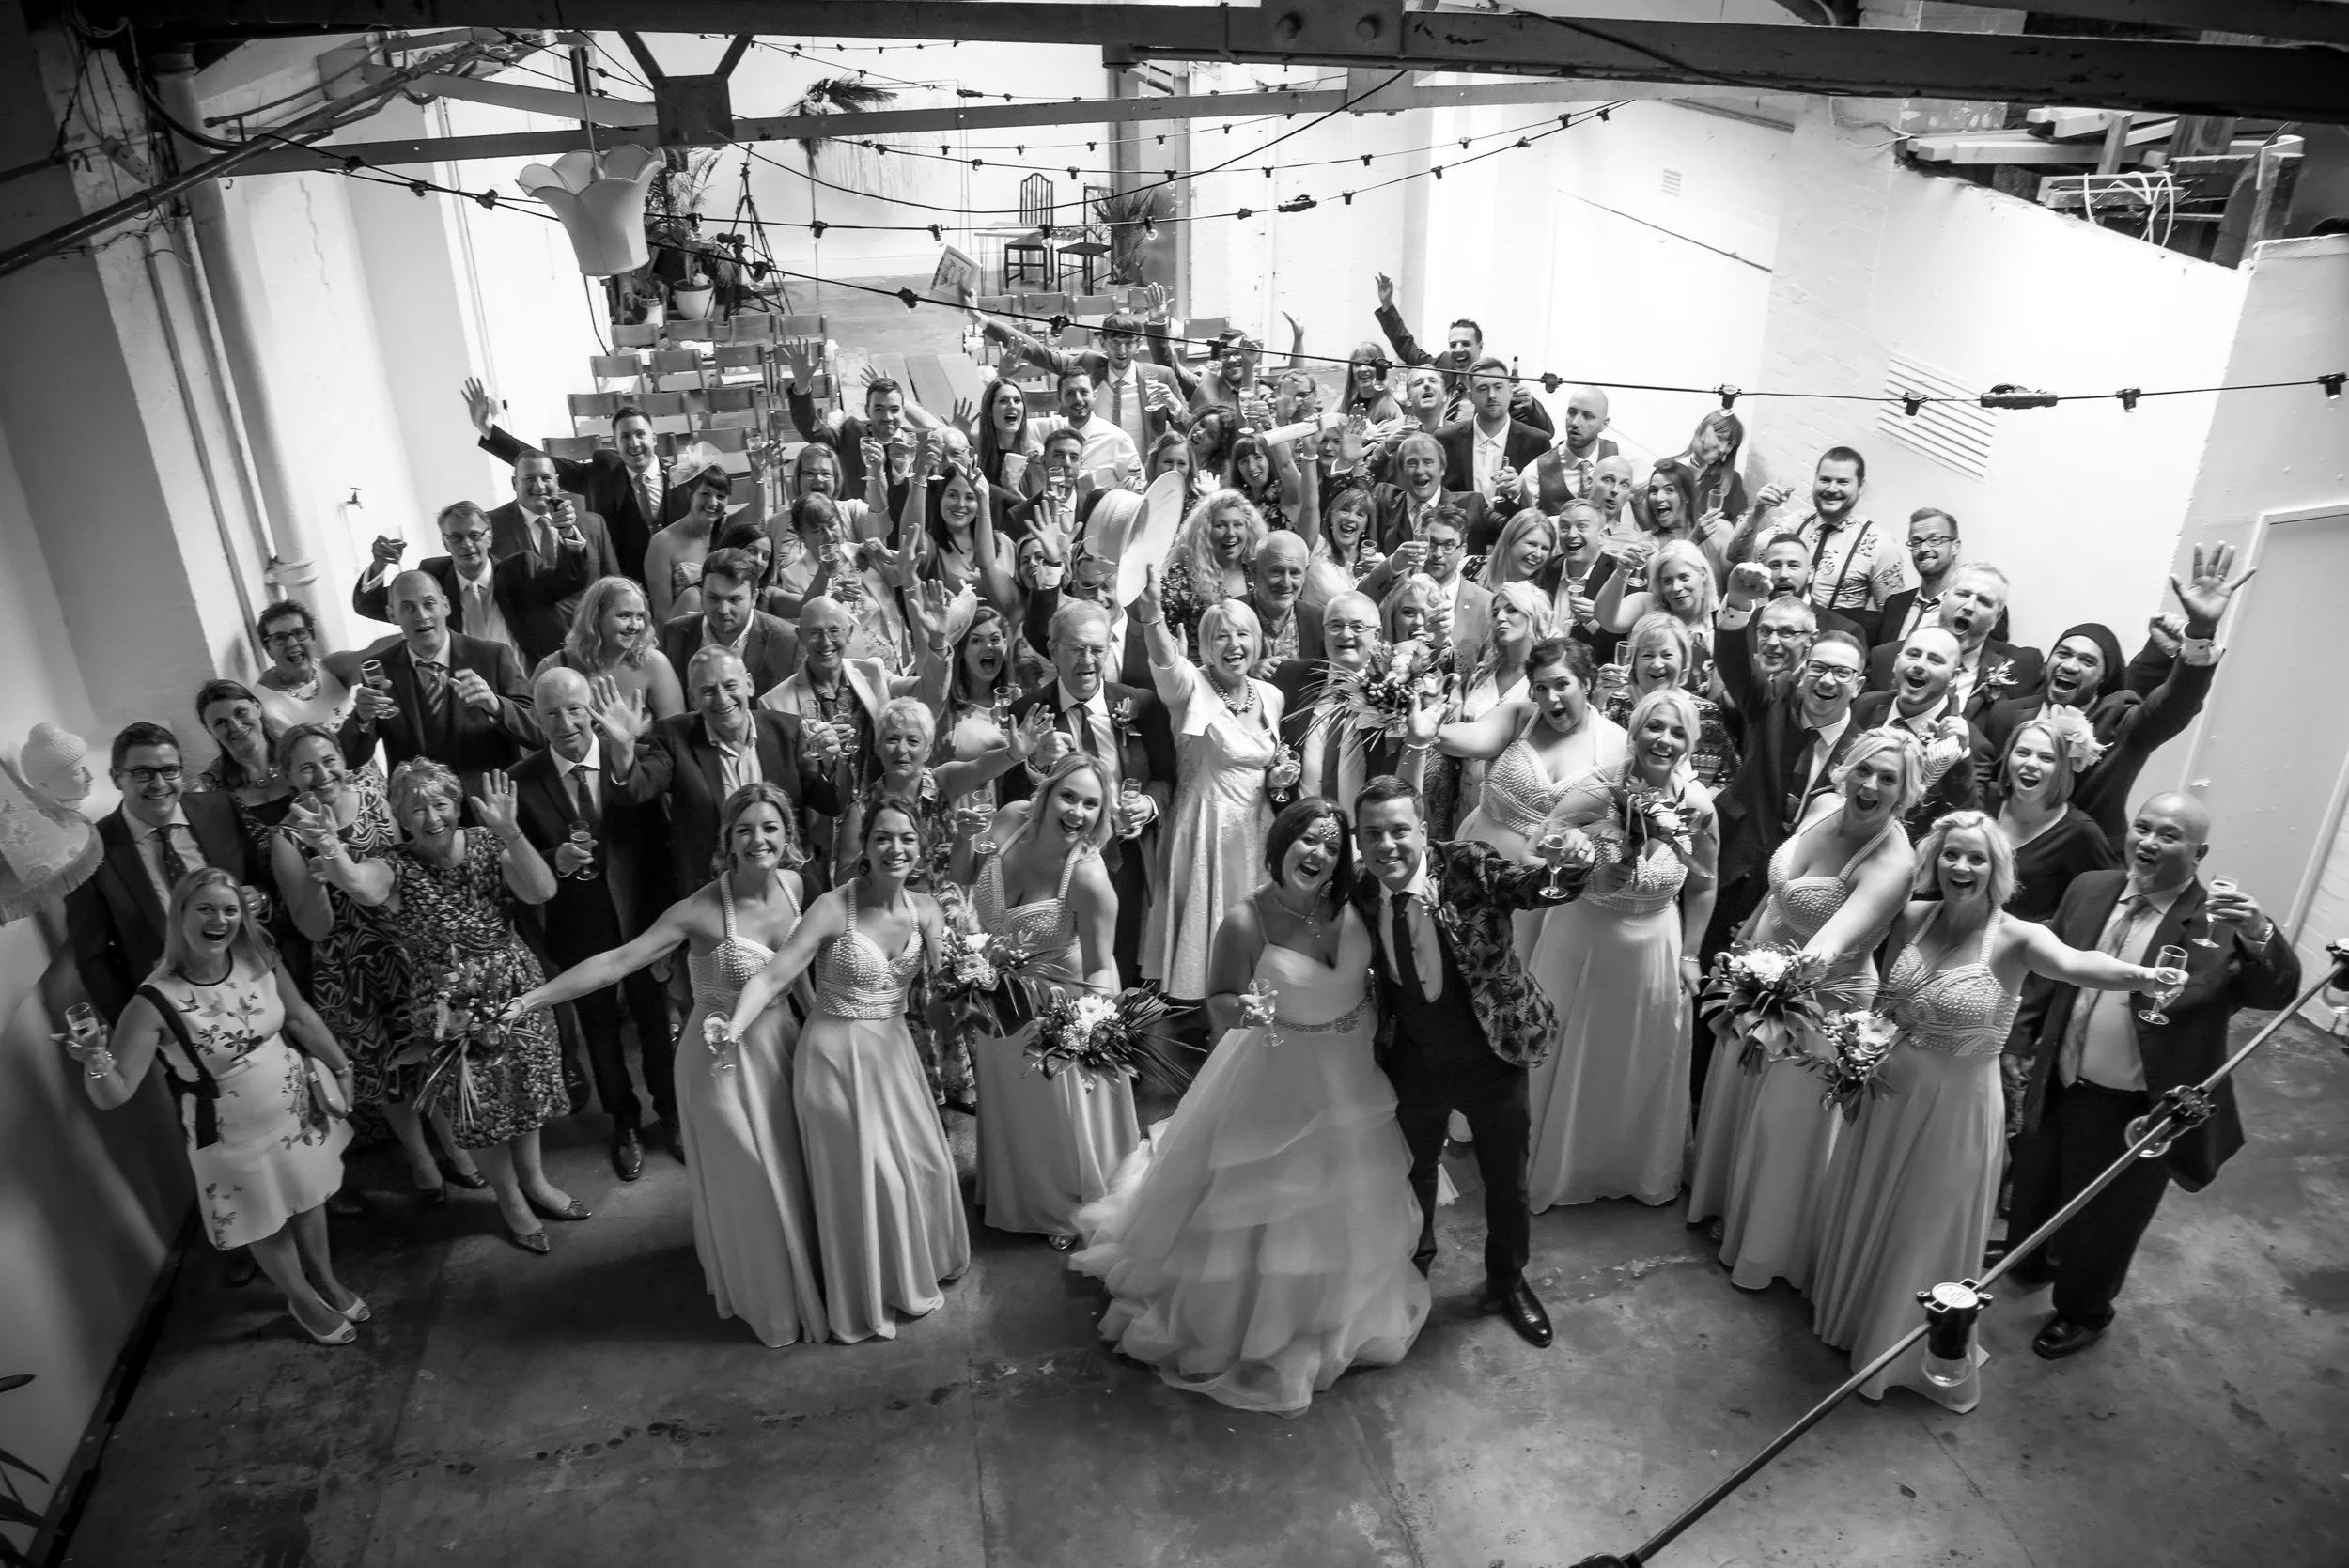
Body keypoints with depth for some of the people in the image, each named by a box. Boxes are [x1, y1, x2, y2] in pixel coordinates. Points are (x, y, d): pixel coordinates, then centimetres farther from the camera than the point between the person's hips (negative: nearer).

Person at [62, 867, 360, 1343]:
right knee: (268, 1225, 19)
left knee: (310, 1200, 25)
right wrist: (94, 1058, -45)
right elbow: (113, 1095, -25)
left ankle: (327, 1280, 53)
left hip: (298, 1108, 4)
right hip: (235, 1139, -4)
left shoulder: (258, 959, -14)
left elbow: (301, 1017, 3)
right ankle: (303, 1300, 47)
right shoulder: (156, 1001, -28)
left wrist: (340, 1067, 11)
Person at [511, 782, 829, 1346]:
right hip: (724, 1058, -5)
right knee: (747, 1184, 11)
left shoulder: (791, 884, -8)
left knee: (790, 1170, 20)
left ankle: (801, 1276, 45)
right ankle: (767, 1301, 34)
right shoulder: (702, 910, -25)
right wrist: (531, 999, -36)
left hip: (780, 1045, 5)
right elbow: (618, 961, -30)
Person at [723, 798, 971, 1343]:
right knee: (862, 1175, 7)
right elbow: (773, 976, -23)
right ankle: (868, 1299, 29)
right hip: (838, 1054, -5)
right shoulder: (833, 908, -19)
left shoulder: (925, 910, -3)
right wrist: (733, 1029, -35)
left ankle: (918, 1270, 44)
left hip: (893, 1052, 5)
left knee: (921, 1163, 16)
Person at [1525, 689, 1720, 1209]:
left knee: (1645, 1072, 21)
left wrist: (1689, 956, 6)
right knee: (1567, 1065, 17)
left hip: (1653, 953, 2)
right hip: (1580, 946, -2)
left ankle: (1643, 1174, 48)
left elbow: (1702, 887, 3)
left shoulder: (1698, 805, -13)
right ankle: (1553, 1172, 42)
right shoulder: (1595, 789, -23)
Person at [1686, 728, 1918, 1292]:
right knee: (1734, 1100, 26)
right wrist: (1746, 938, 15)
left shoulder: (1891, 863, -31)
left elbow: (1833, 942, -45)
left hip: (1820, 1002, -7)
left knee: (1783, 1127, 12)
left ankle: (1768, 1250, 38)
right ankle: (1728, 1206, 54)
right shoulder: (1826, 806, -10)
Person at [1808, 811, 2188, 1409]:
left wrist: (2138, 973, -63)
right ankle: (1850, 1311, 51)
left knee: (1931, 1230, 14)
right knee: (1864, 1213, 23)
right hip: (1890, 1093, 4)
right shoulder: (1913, 918, -7)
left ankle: (1920, 1357, 40)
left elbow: (2073, 962, -44)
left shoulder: (2014, 939, -21)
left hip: (1956, 1107, -4)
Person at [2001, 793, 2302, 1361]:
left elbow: (2277, 993, -27)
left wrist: (2261, 934, -44)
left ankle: (2083, 1312, 42)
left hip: (2137, 1111, -4)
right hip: (2057, 1088, 5)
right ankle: (2028, 1263, 54)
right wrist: (2023, 1033, 11)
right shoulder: (2090, 889, -2)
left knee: (2105, 1219, 16)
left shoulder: (2220, 922, -16)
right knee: (2034, 1188, 26)